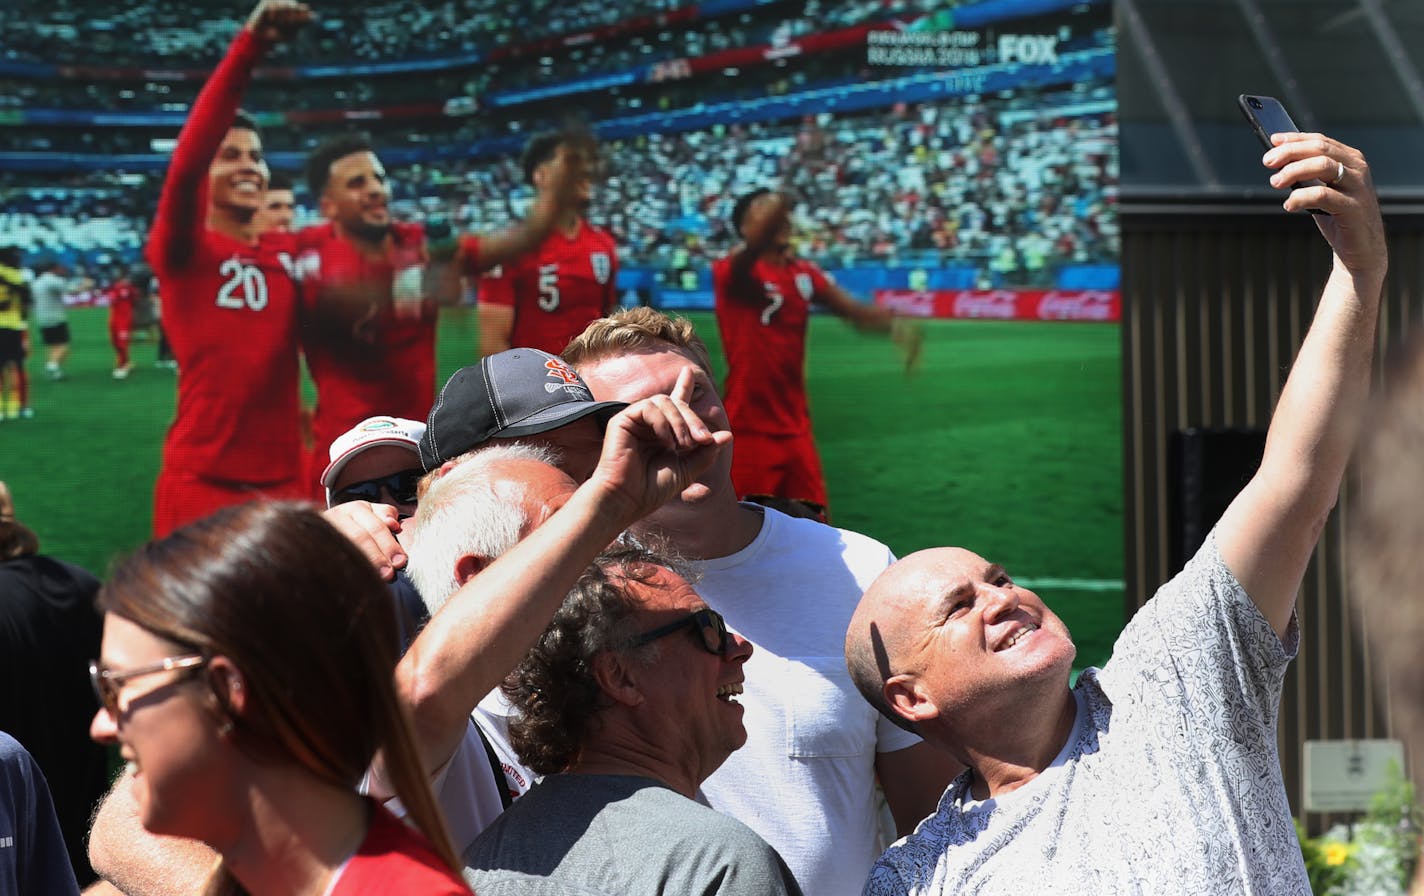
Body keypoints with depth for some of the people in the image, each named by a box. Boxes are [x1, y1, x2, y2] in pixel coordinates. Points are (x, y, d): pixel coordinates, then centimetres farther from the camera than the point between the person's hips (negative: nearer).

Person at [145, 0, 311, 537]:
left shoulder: (289, 251, 11)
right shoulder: (181, 250, -6)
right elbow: (185, 164, -22)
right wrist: (249, 46, -31)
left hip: (283, 480, 5)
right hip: (201, 484, -5)